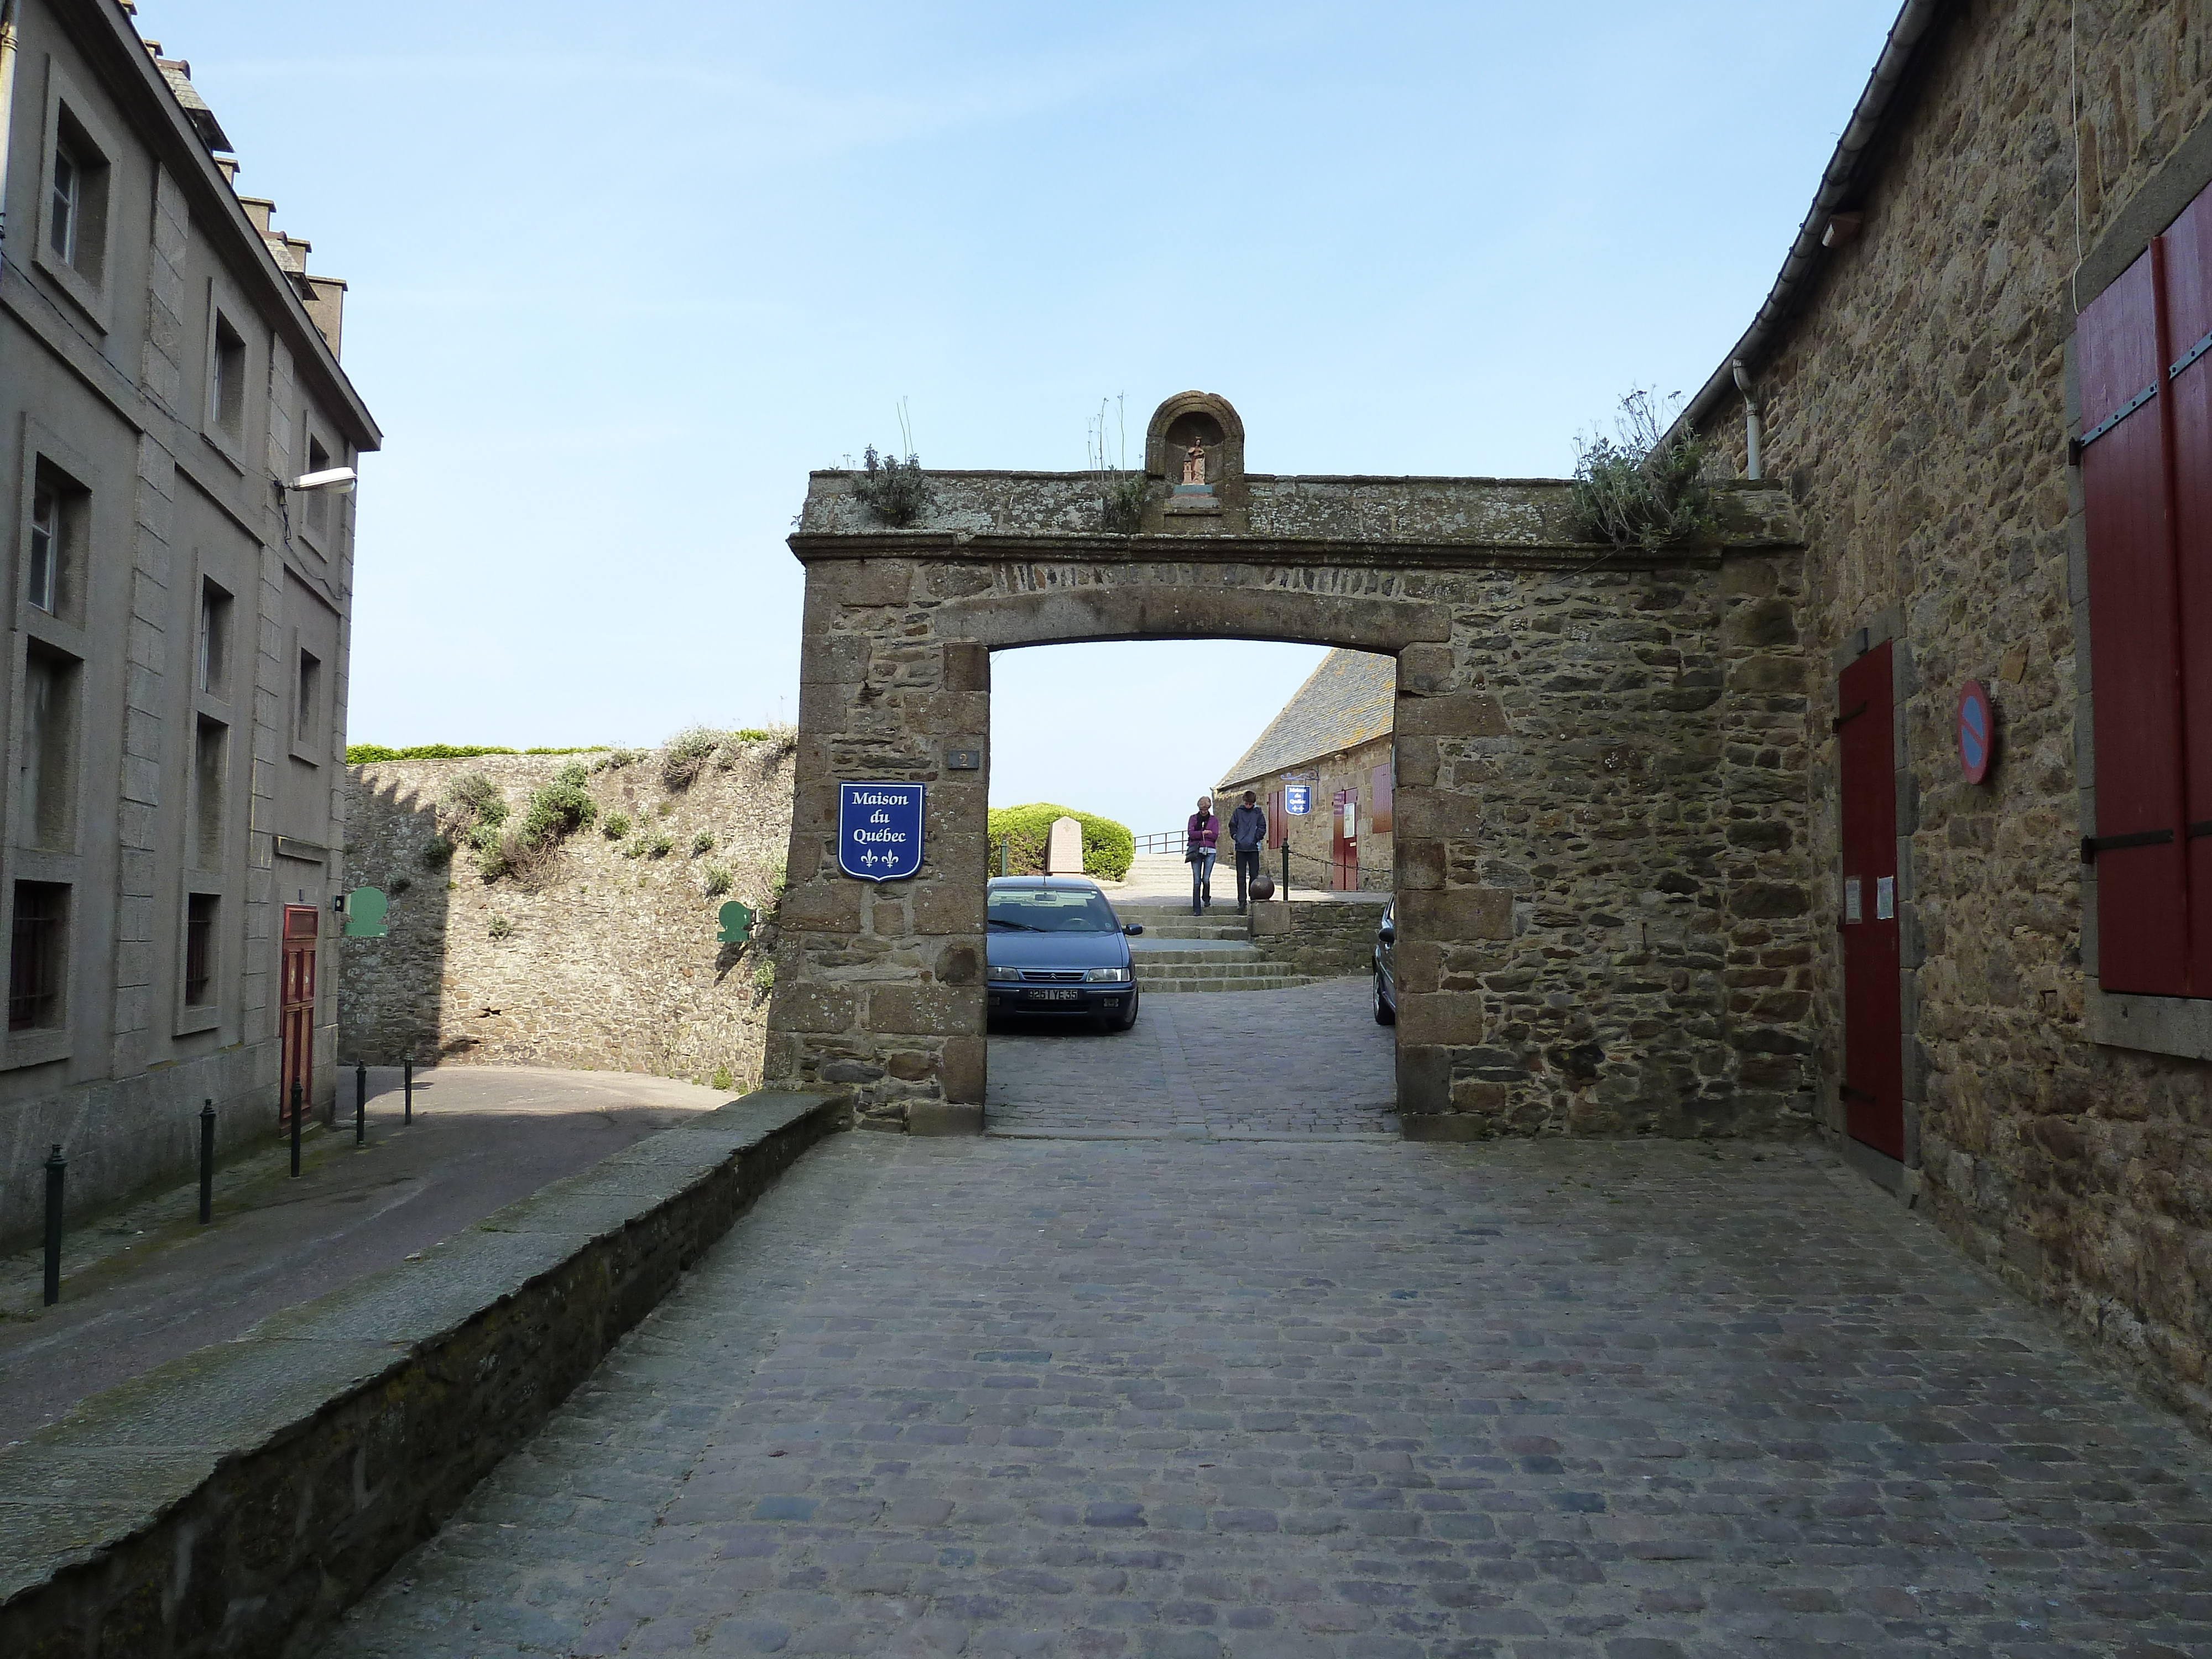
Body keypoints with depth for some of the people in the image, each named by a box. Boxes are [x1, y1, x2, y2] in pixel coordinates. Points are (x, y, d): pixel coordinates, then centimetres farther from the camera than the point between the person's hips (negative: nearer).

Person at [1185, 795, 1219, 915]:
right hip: (1196, 851, 0)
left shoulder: (1214, 820, 12)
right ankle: (1196, 909, -3)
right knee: (1197, 881, -5)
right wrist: (1204, 833, -8)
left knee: (1206, 879, -9)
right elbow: (1190, 833, -2)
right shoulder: (1193, 818, 13)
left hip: (1210, 851, 0)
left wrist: (1198, 834, -4)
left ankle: (1206, 898, 23)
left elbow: (1215, 836, -2)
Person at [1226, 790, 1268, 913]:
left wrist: (1257, 838, -7)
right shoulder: (1238, 812, 6)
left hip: (1254, 848, -1)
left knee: (1254, 874, 2)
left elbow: (1262, 828, 4)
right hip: (1240, 848, 1)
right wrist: (1235, 837, -2)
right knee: (1241, 876, 0)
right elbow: (1232, 826, 12)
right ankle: (1242, 901, 2)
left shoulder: (1258, 813, 4)